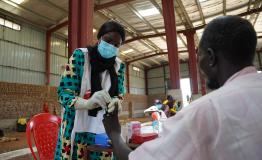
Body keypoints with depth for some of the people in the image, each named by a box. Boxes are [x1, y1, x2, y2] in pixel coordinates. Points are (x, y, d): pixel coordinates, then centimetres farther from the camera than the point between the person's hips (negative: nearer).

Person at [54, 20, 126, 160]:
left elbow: (119, 95, 6)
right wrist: (87, 103, -32)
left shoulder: (119, 66, 1)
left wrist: (114, 102, -19)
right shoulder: (80, 55, -10)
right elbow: (63, 92, -13)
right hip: (76, 129, -2)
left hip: (104, 131, 3)